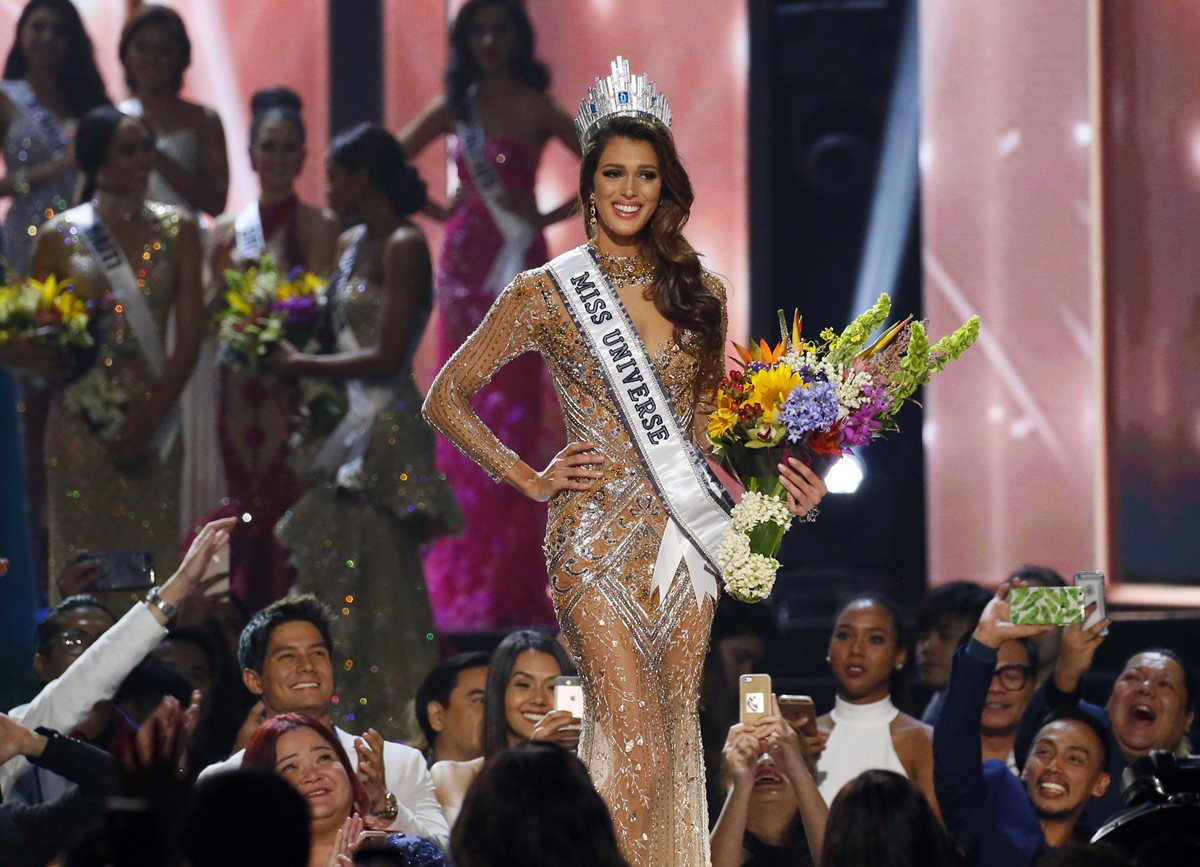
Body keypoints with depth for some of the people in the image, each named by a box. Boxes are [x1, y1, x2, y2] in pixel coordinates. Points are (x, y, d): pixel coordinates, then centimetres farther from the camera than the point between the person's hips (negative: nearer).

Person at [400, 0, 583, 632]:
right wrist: (434, 207, 5)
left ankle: (510, 580, -5)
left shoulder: (536, 108, -1)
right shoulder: (454, 107, 10)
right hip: (464, 259, 4)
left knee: (512, 411, -7)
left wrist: (550, 215, -8)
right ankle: (464, 576, 8)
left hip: (518, 263, -4)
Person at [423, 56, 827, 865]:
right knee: (637, 754, -13)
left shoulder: (698, 293, 11)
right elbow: (448, 397, 5)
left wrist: (774, 471, 5)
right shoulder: (547, 294, -1)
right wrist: (529, 479, -2)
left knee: (679, 740, 6)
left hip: (686, 535, 5)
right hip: (599, 539, -5)